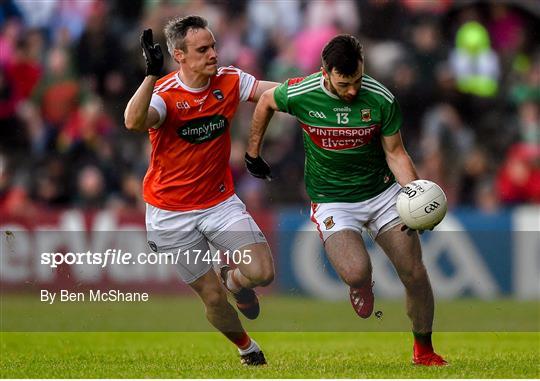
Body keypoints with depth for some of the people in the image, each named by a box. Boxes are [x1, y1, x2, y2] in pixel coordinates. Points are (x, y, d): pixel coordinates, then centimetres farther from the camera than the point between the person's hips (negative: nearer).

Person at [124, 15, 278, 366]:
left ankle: (232, 275, 21)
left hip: (220, 202, 3)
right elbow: (134, 123, -40)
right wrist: (152, 74, -51)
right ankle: (246, 348, 30)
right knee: (213, 297, 0)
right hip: (172, 214, -3)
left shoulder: (229, 81, -6)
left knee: (263, 272, -16)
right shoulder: (164, 94, -20)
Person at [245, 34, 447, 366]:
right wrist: (253, 153, 14)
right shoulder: (300, 95, -16)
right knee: (356, 273, -26)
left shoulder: (381, 100, -15)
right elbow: (266, 101, 7)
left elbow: (395, 153, -4)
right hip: (332, 200, -2)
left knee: (415, 274, -4)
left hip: (382, 191, 2)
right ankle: (362, 287, 13)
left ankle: (424, 351, 19)